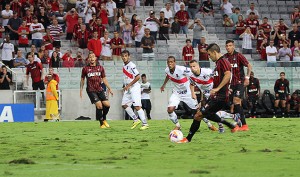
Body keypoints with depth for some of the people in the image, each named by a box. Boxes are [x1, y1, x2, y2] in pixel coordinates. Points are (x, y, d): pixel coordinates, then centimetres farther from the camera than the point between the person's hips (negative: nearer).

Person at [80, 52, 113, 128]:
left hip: (99, 89, 4)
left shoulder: (100, 68, 9)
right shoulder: (85, 69, 2)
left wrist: (109, 88, 8)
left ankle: (104, 119, 20)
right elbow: (82, 79, 11)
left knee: (107, 104, -7)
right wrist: (81, 90, 6)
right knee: (99, 105, -17)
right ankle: (101, 123, -4)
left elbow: (104, 79, 14)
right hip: (91, 90, -4)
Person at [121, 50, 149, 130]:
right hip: (128, 88, 9)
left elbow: (138, 77, -22)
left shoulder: (131, 65, -16)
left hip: (134, 88, -9)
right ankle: (136, 120, 17)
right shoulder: (124, 66, 11)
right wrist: (126, 87, 17)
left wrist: (128, 85, -19)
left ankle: (145, 124, -13)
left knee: (137, 106, -15)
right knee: (124, 105, 8)